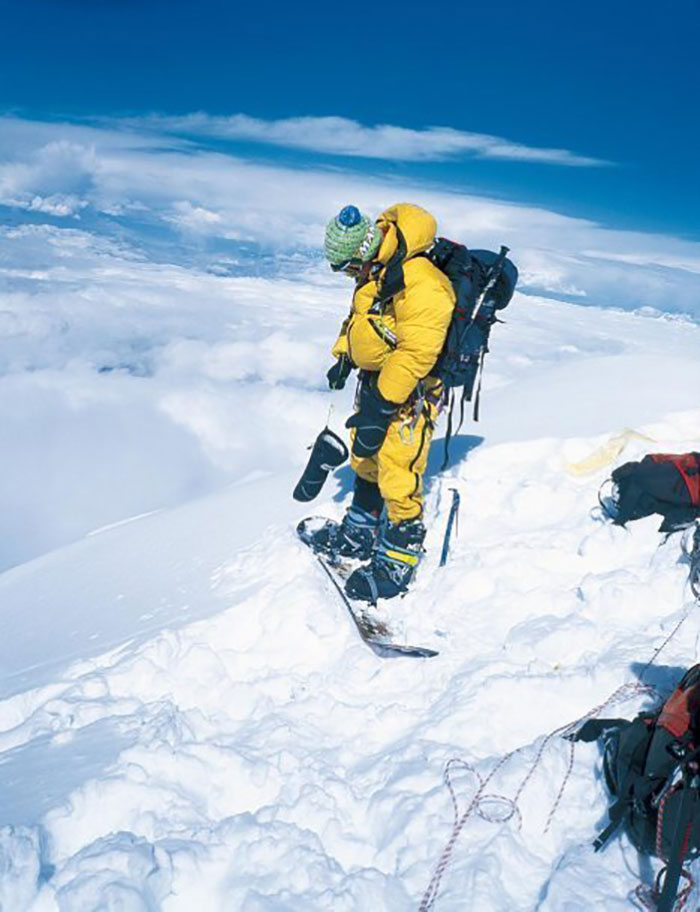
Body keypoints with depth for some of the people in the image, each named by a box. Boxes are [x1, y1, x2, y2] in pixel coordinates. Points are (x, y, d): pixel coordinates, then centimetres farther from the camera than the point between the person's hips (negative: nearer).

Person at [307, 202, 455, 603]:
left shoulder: (420, 284, -28)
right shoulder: (375, 271, 4)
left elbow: (415, 352, -30)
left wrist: (381, 407, -30)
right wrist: (343, 357, 20)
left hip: (410, 390, -10)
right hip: (376, 378, 10)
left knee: (397, 477, -8)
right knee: (366, 461, 20)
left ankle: (398, 562, 7)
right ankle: (360, 533, 38)